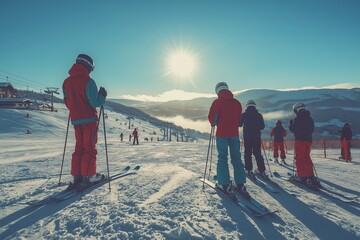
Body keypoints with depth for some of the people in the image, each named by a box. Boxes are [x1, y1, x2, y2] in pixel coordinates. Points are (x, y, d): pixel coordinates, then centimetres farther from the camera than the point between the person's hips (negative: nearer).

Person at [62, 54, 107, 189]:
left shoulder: (66, 82, 8)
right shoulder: (88, 81, -13)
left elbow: (67, 102, 13)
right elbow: (95, 102, -16)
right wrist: (102, 95, 1)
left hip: (75, 120, 6)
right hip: (89, 119, -6)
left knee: (79, 147, 13)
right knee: (90, 148, 1)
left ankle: (77, 177, 14)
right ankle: (88, 176, 4)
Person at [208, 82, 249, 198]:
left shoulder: (217, 102, -5)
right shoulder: (237, 102, 7)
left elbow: (211, 117, -8)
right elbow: (239, 118, 11)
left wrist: (213, 124, 11)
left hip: (222, 133, -3)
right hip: (234, 133, 4)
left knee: (222, 158, 4)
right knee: (236, 158, 11)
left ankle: (225, 184, 3)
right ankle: (240, 184, 13)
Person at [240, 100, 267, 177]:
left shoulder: (244, 115, -1)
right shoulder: (259, 115, 3)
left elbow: (239, 124, 9)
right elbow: (262, 126, 5)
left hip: (247, 136, -1)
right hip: (257, 136, 2)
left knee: (247, 153, 5)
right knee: (258, 153, 6)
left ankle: (249, 170, 3)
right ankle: (262, 170, 3)